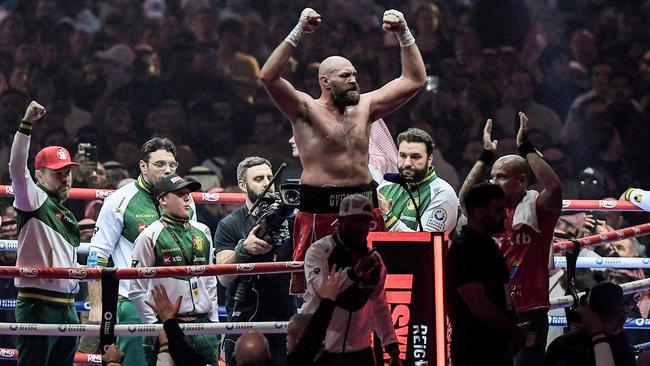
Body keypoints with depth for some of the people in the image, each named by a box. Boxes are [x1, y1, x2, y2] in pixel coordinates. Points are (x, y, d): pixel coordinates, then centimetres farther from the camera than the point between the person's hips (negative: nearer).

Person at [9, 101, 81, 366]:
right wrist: (26, 124, -27)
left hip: (67, 308, 8)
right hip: (38, 305, -8)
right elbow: (17, 168, -18)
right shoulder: (33, 200, -2)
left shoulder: (69, 218, 22)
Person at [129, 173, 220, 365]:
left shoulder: (202, 232, 13)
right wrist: (155, 324, -8)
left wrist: (214, 321, 14)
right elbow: (137, 290, -3)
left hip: (202, 322, 5)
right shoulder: (150, 237, -4)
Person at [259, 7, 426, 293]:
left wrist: (404, 36, 7)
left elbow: (415, 80, 17)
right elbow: (268, 77, -16)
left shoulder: (364, 107, 13)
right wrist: (298, 33, -21)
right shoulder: (307, 110, -2)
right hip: (320, 210, -5)